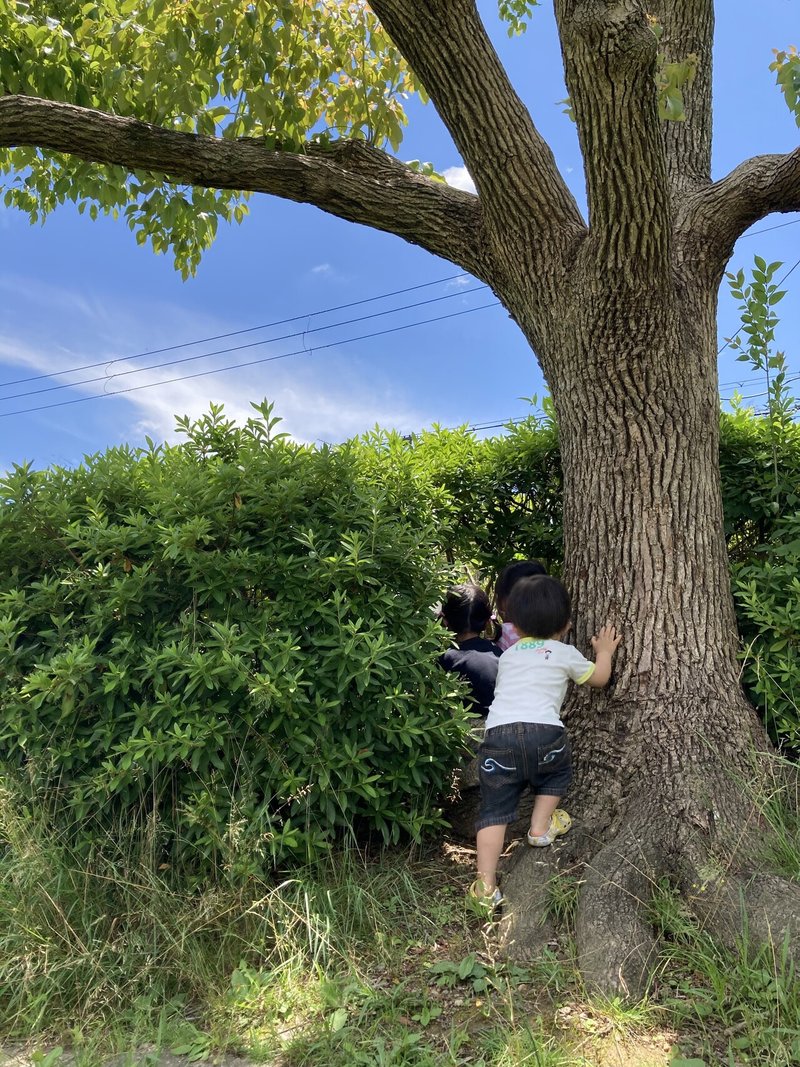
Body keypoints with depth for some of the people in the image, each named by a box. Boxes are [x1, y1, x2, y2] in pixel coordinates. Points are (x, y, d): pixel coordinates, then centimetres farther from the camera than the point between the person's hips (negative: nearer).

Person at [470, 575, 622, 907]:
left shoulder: (508, 656, 27)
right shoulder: (565, 654, 17)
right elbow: (598, 678, 30)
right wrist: (604, 651, 47)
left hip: (497, 733, 2)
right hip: (543, 731, -2)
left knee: (494, 810, 5)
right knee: (557, 774, 32)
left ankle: (486, 884, -1)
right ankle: (540, 827, 29)